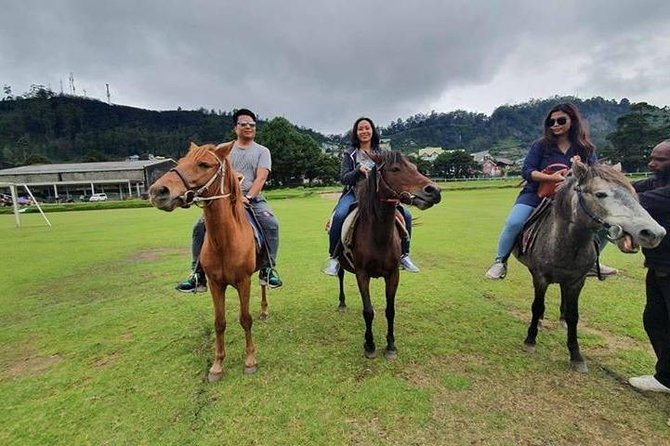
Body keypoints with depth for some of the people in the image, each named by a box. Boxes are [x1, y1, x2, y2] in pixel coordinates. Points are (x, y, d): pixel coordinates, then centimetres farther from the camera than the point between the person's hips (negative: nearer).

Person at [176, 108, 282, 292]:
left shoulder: (262, 151, 10)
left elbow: (261, 178, -4)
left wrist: (248, 197, -20)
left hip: (254, 199, -1)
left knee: (271, 224, -29)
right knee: (200, 226, -15)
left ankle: (267, 270, -17)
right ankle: (198, 275, -6)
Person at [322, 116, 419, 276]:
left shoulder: (381, 153, 11)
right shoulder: (350, 154, 3)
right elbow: (343, 178, -3)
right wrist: (358, 170, -20)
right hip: (355, 193, -3)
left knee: (406, 215, -14)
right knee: (338, 216, -33)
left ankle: (404, 256, 3)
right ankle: (333, 257, -15)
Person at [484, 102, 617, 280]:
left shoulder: (586, 149, 5)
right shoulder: (541, 145, -1)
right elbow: (527, 171, -10)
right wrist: (551, 177, -27)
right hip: (535, 194, -3)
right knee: (514, 223, -29)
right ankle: (500, 261, -7)